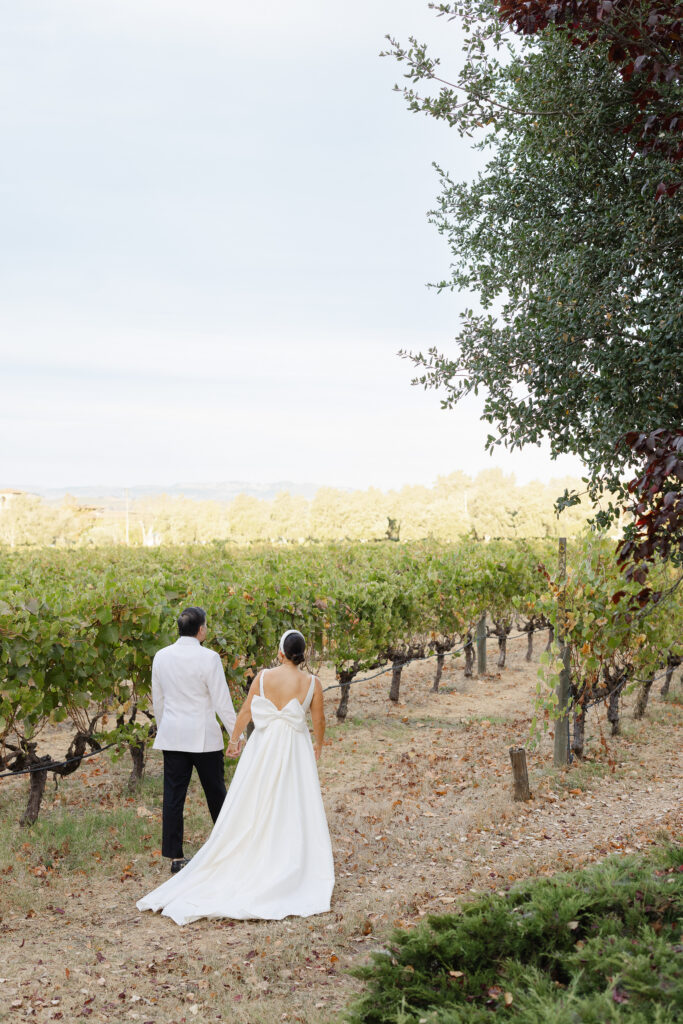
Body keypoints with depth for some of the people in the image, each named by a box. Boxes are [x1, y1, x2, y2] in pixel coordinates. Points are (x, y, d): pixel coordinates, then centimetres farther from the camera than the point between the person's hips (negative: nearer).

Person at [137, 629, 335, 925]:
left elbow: (245, 712, -1)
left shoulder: (263, 677, -8)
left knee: (251, 810, 10)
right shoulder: (312, 683, -9)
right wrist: (318, 745, 22)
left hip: (262, 750, 1)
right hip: (295, 751, -1)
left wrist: (234, 739, 15)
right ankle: (289, 875, 12)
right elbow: (319, 721, 2)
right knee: (293, 816, 7)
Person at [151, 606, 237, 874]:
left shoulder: (161, 657, 2)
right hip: (204, 737, -4)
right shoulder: (208, 658, -13)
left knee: (173, 797, 5)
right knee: (216, 794, 11)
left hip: (172, 737, 4)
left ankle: (175, 857, 6)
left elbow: (157, 701, 11)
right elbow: (222, 701, -11)